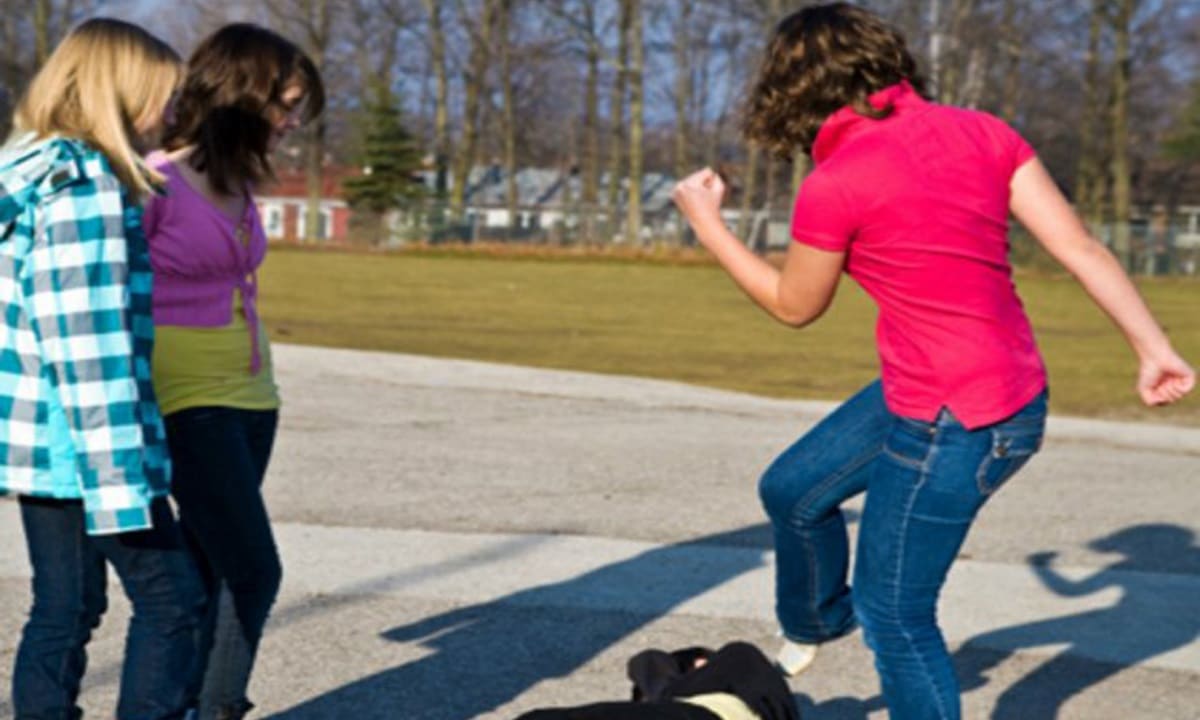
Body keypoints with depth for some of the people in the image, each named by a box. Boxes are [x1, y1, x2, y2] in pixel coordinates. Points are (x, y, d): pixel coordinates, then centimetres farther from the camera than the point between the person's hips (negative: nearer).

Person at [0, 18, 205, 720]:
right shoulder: (85, 188, -17)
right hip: (85, 445, -9)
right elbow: (90, 348, -21)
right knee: (171, 597, 1)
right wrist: (118, 477, -20)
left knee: (66, 608, 13)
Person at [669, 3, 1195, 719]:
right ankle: (815, 620, 52)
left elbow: (794, 306, -1)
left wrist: (707, 223, 10)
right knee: (793, 490, 25)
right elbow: (1080, 244, -5)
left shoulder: (833, 187, -18)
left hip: (951, 428, -8)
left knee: (895, 614, 10)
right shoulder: (981, 132, -1)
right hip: (1011, 389, 8)